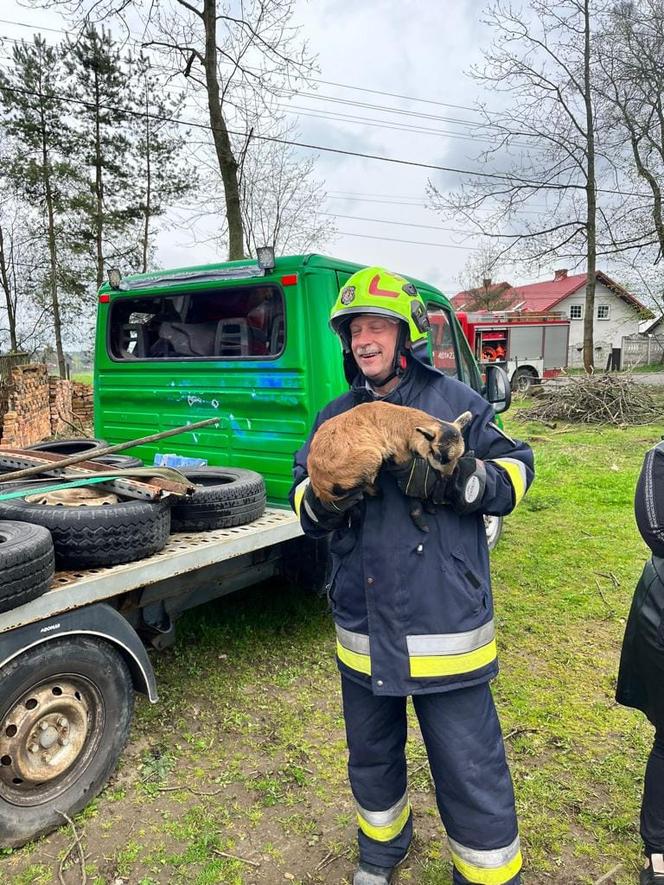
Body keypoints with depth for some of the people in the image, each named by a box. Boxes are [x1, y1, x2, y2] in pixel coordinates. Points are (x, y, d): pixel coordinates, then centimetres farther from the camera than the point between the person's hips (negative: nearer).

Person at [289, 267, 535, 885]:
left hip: (444, 627, -4)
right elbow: (303, 494, 8)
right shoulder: (336, 417, 7)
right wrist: (319, 502, -16)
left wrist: (458, 480, -22)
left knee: (472, 774, 6)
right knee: (370, 756, 24)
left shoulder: (455, 402, -5)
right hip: (363, 630, 5)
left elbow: (515, 469, -3)